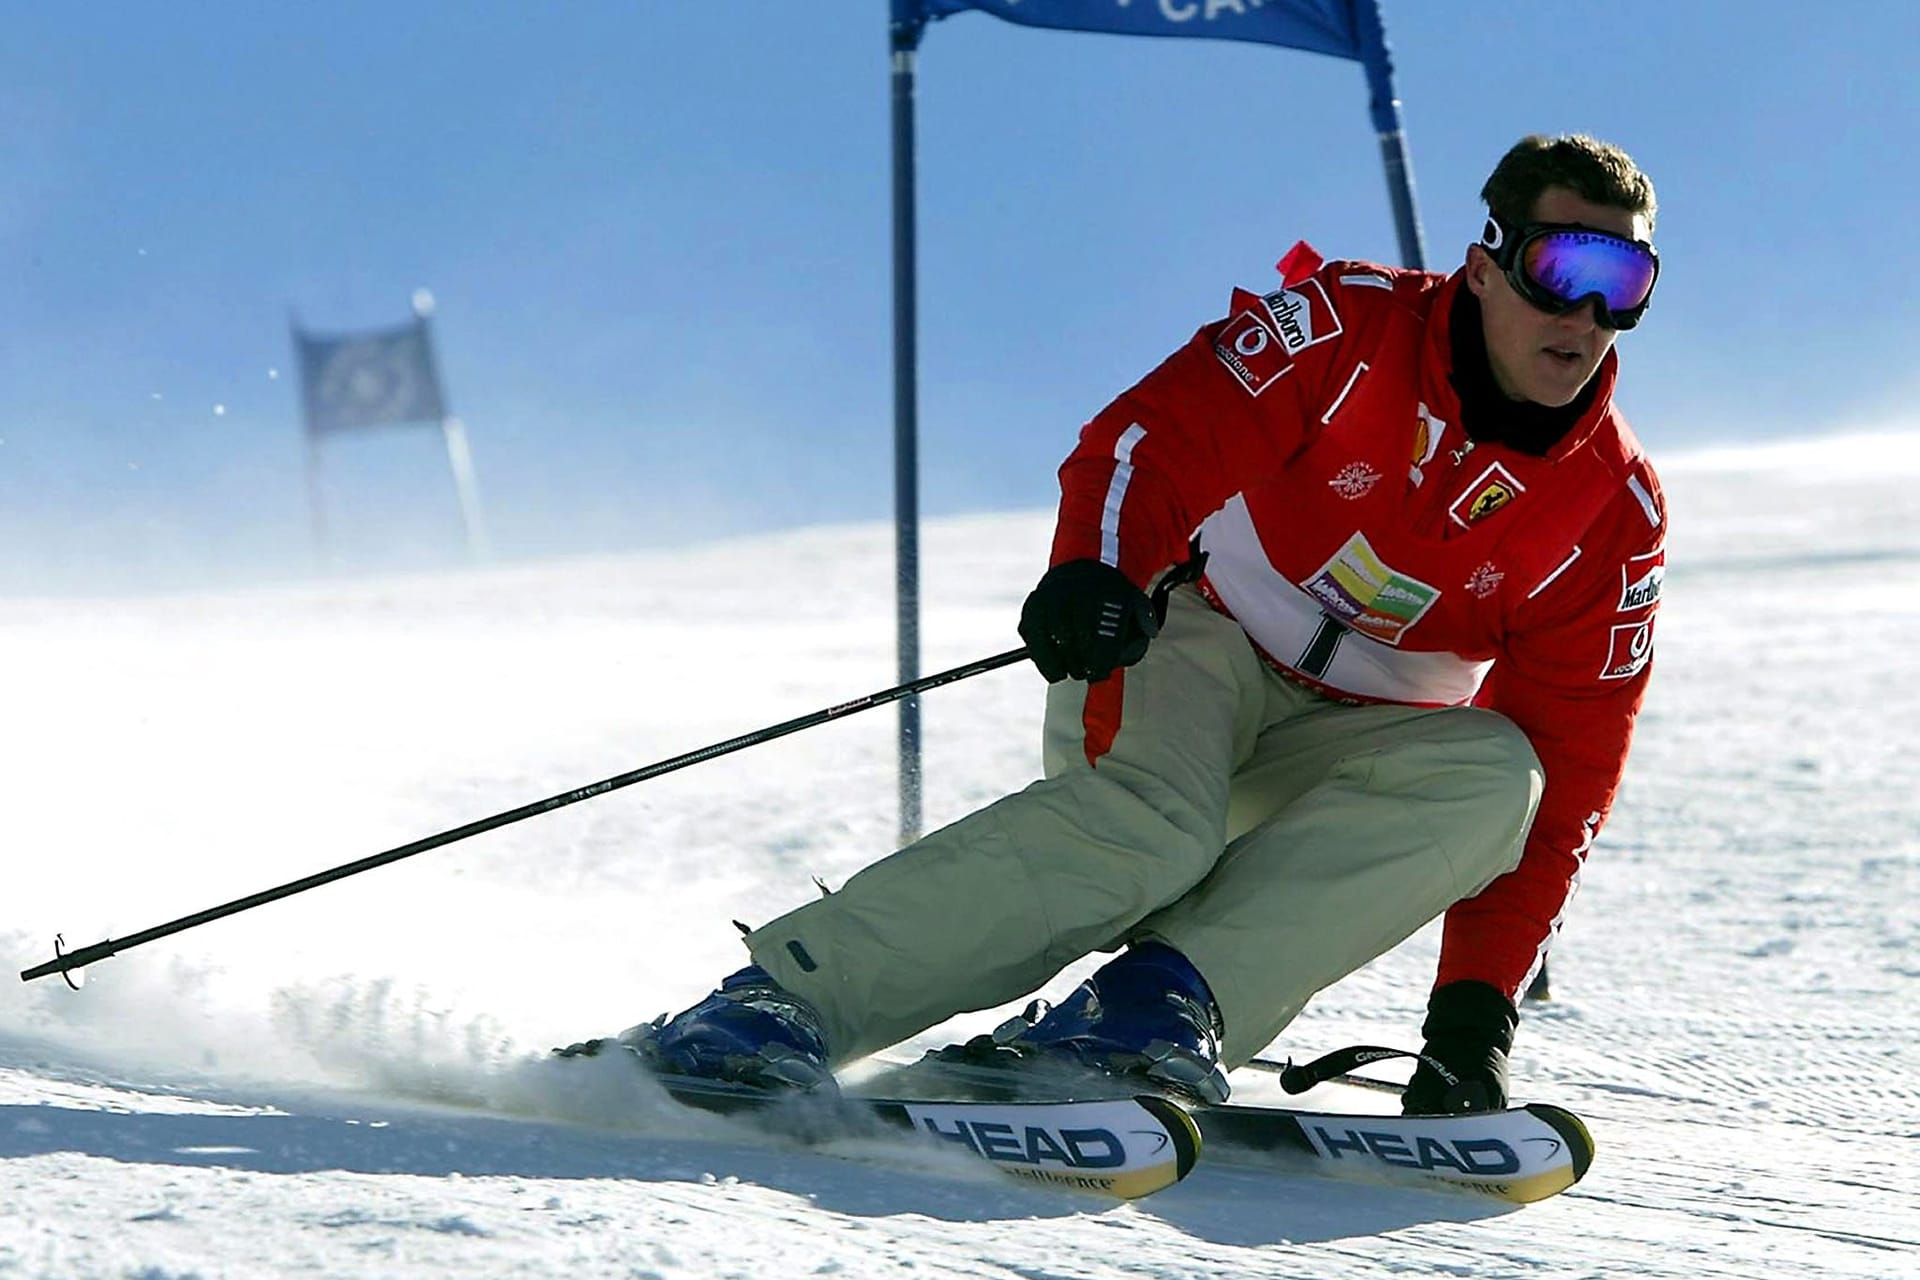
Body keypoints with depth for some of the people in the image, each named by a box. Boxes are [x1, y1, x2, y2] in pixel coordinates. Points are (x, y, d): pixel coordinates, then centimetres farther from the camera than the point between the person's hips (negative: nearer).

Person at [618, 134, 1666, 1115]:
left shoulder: (1615, 515, -5)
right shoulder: (1348, 329, -11)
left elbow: (1570, 767, -6)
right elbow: (1158, 435, -17)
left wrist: (1479, 1007, -14)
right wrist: (1093, 573, -40)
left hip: (1335, 749, 4)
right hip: (1195, 637, -4)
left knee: (1492, 774, -29)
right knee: (1147, 822, -36)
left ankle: (1170, 996, -38)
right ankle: (779, 1002, -39)